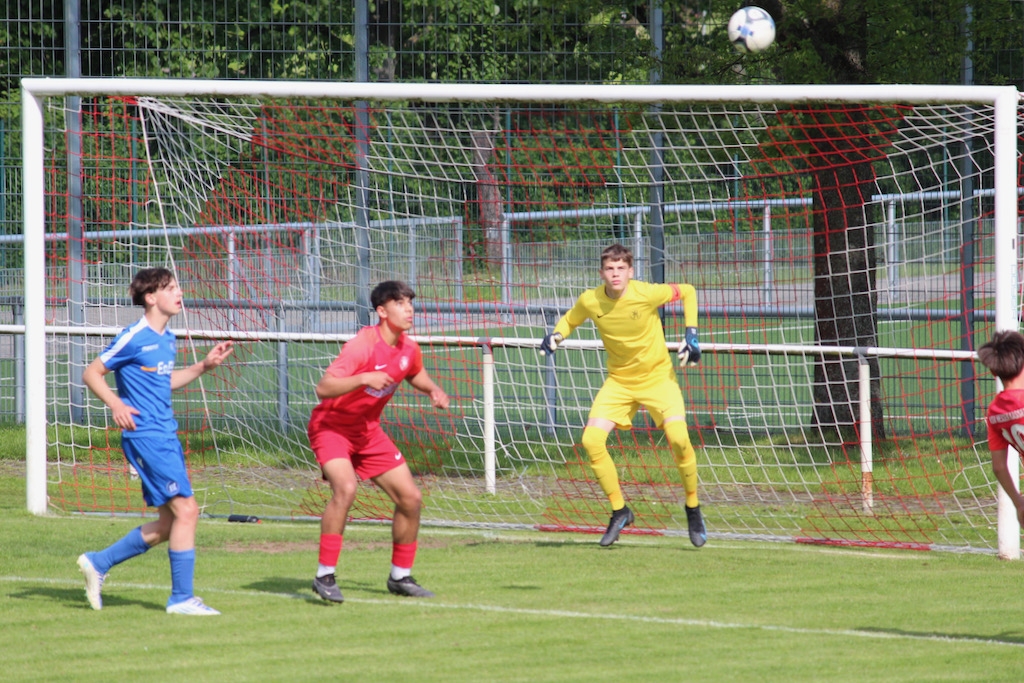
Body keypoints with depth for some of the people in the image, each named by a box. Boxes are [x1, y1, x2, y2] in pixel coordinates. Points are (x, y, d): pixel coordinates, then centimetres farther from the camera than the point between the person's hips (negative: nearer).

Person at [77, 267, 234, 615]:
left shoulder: (168, 340, 13)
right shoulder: (134, 338, -11)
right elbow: (92, 373, -6)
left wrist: (203, 366, 18)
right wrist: (116, 404, -20)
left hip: (166, 436, 9)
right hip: (145, 435, -9)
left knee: (168, 524, 10)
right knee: (186, 509, -12)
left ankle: (98, 562, 22)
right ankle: (181, 597, -6)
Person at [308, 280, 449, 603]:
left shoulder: (409, 349, -2)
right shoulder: (362, 346, -25)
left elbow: (415, 375, 23)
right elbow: (323, 388, -33)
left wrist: (434, 391, 3)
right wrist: (364, 378, -44)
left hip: (368, 431, 8)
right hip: (332, 426, -8)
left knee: (411, 498, 3)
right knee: (345, 488, -32)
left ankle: (400, 576, 21)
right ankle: (325, 575, -24)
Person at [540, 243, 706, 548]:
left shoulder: (647, 294, -21)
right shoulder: (590, 300, -12)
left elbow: (687, 292, -4)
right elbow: (571, 319, 10)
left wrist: (691, 334, -12)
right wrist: (556, 336, -11)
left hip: (657, 375, -3)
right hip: (619, 381, 3)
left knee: (678, 438, -23)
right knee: (591, 440, -14)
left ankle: (693, 509, 1)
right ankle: (619, 511, 5)